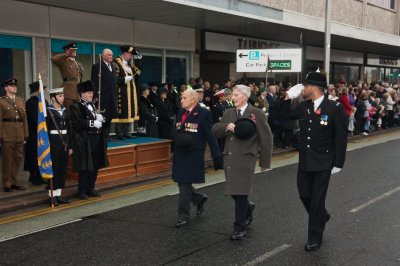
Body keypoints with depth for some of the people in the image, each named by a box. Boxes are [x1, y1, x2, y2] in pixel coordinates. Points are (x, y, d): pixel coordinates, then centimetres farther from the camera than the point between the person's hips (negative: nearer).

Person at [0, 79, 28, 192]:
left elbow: (24, 118, 12)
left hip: (20, 134, 5)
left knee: (18, 158, 9)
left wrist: (26, 134, 7)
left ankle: (13, 181, 21)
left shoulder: (21, 100, 14)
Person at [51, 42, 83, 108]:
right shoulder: (63, 61, 0)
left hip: (78, 90, 7)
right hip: (68, 90, -7)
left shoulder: (79, 64, 21)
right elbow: (53, 59, -20)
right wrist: (66, 55, -10)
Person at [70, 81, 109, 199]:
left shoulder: (92, 105, 17)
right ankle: (82, 191, 7)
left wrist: (99, 118, -3)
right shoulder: (75, 107, -7)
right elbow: (77, 123, -18)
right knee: (85, 167, -3)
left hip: (96, 140, 7)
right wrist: (92, 123, -20)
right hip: (84, 142, -7)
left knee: (95, 166, 11)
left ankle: (90, 189, 22)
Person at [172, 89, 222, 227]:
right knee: (181, 182, 12)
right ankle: (199, 198, 37)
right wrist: (179, 139, 3)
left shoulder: (203, 113, -10)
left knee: (185, 184, -4)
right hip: (180, 153, 7)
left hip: (193, 155, -7)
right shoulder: (181, 112, 11)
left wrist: (217, 157, -11)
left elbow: (211, 136, -10)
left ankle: (183, 216, 8)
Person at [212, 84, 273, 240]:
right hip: (229, 157, 5)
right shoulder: (228, 113, 13)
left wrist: (265, 162, -2)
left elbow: (266, 138, -1)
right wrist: (226, 127, -13)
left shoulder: (257, 114, -2)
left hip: (246, 158, -5)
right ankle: (247, 208, 42)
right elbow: (215, 131, 7)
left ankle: (240, 228, 8)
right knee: (233, 191, 12)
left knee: (241, 192, -4)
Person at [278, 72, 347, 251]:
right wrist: (288, 97, -5)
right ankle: (321, 216, 44)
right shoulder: (303, 107, 2)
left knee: (317, 200, 2)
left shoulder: (334, 108, -13)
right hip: (305, 161, 6)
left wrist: (338, 163, -11)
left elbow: (341, 137, -11)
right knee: (304, 195, 15)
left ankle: (315, 238, 18)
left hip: (323, 163, -5)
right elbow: (282, 116, 8)